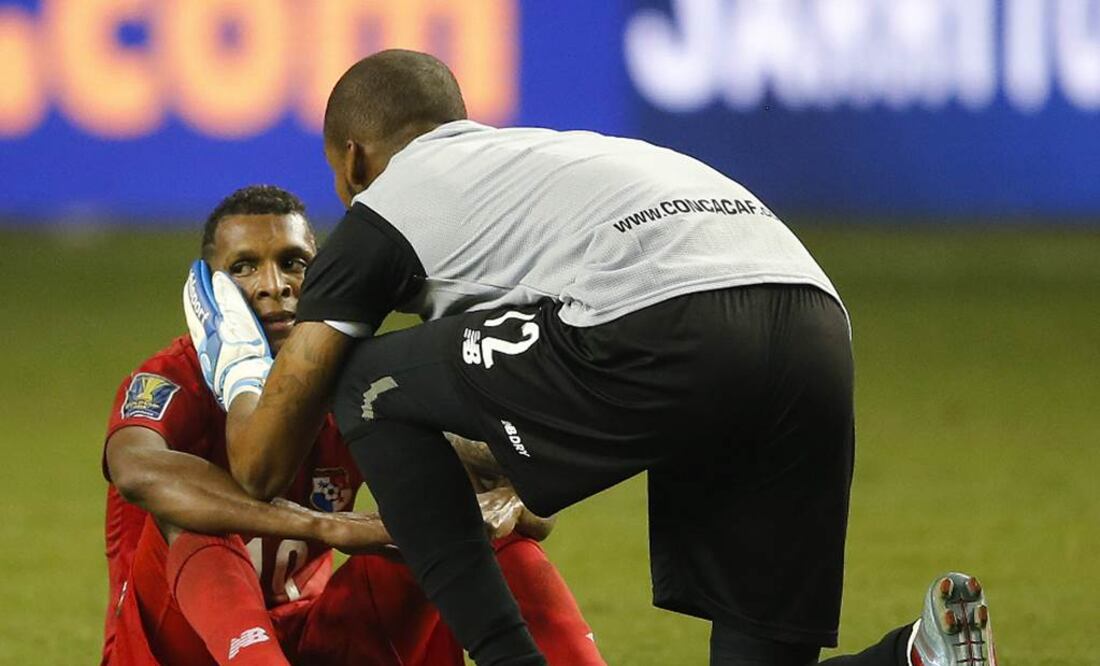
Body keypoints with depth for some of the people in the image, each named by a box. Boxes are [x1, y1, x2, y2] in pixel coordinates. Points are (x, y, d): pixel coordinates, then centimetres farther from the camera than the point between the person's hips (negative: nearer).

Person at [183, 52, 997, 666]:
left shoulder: (384, 207, 19)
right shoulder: (550, 154, 39)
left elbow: (263, 465, 23)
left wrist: (241, 385, 44)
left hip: (672, 334, -7)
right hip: (819, 330, 7)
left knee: (373, 384, 15)